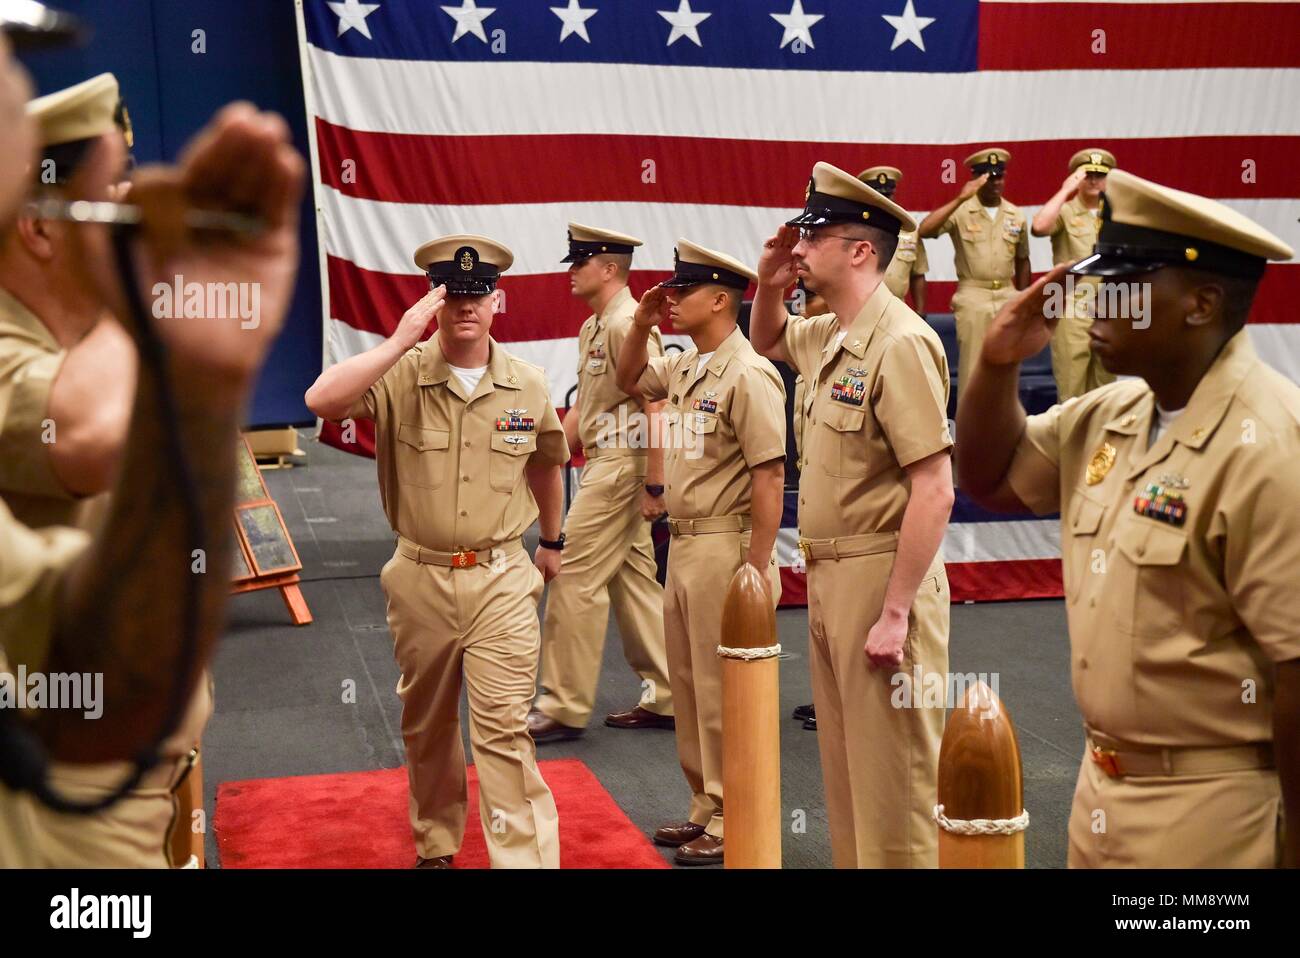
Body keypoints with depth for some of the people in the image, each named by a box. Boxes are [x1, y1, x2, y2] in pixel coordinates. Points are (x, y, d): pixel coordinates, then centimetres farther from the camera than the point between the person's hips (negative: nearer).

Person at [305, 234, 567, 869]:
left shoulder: (528, 386, 0)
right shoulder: (400, 376, -8)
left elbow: (546, 465, 18)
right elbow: (321, 400, -28)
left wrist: (552, 542, 27)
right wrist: (400, 342, -28)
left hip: (502, 580, -1)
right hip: (420, 579, 1)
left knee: (505, 731, -6)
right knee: (426, 727, 17)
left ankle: (527, 858, -1)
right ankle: (435, 848, 36)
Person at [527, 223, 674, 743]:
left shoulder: (629, 324, -15)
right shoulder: (592, 327, 16)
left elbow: (655, 409, -20)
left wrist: (655, 485, -20)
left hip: (621, 466, -10)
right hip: (600, 464, 10)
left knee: (574, 575, -6)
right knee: (632, 579, 13)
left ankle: (563, 706, 2)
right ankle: (665, 698, 20)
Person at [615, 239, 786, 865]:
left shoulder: (747, 375, -17)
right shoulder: (684, 368, 10)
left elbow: (769, 476, -20)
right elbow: (630, 382, 30)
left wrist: (756, 573, -22)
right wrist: (641, 324, 12)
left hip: (725, 549, -9)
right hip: (682, 545, 9)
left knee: (724, 692, -1)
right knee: (688, 687, 17)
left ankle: (733, 824, 10)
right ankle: (705, 809, 29)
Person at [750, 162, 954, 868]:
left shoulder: (900, 343, -18)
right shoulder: (827, 338, 10)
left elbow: (934, 492, -22)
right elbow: (767, 341, 35)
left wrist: (895, 614, -23)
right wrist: (769, 283, 13)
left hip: (879, 579, -9)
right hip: (828, 577, 9)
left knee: (894, 779, 0)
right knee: (845, 771, 18)